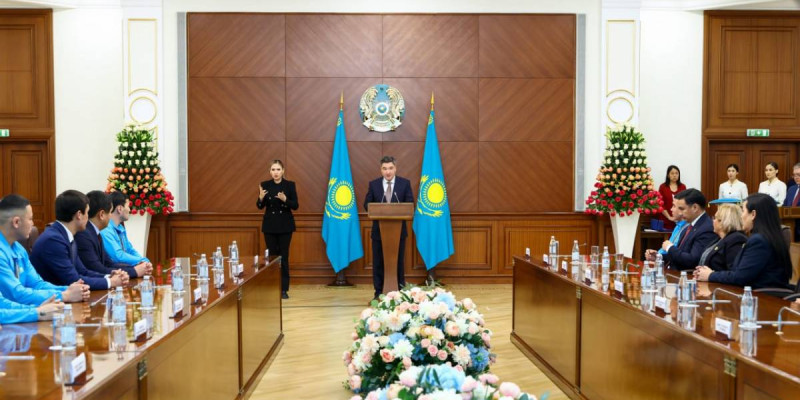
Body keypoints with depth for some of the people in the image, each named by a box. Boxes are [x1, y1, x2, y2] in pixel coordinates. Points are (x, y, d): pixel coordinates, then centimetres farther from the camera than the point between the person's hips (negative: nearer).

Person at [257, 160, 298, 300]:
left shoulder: (290, 185, -4)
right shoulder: (265, 185, 0)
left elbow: (295, 206, -5)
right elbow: (260, 206, 2)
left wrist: (285, 200, -23)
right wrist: (261, 198, -19)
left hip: (285, 225, -1)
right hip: (269, 225, 1)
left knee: (283, 257, 0)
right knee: (272, 256, 4)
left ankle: (284, 289, 6)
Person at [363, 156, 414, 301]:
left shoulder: (405, 183, 1)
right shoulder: (373, 184, 3)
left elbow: (410, 204, -3)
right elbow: (367, 204, 2)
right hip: (379, 229, 1)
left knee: (399, 262, 6)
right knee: (378, 263, 5)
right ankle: (378, 293, 13)